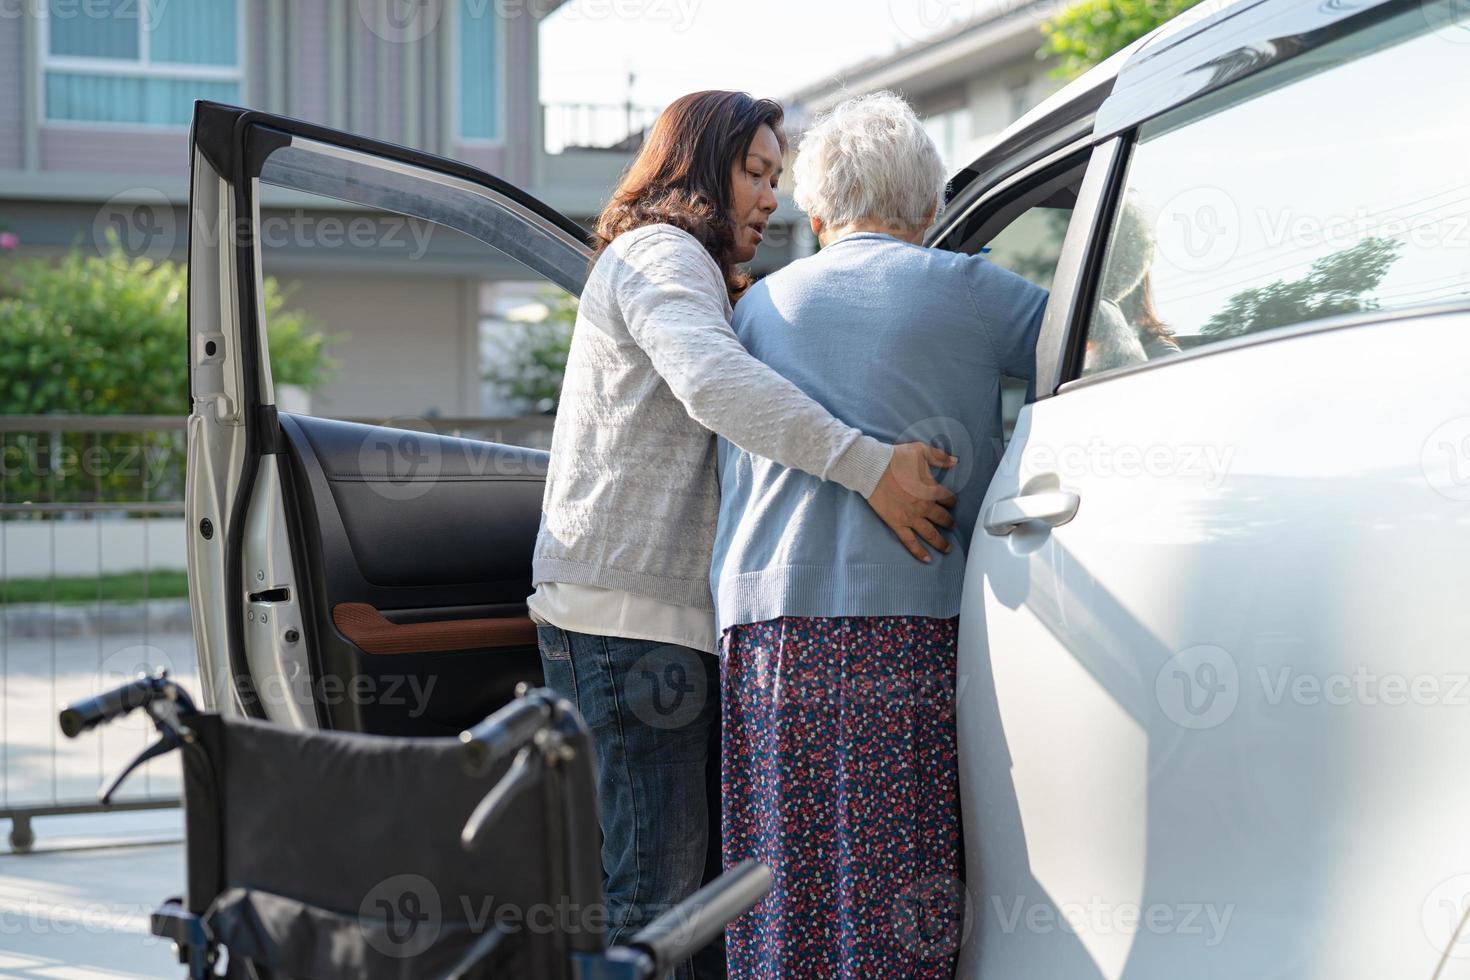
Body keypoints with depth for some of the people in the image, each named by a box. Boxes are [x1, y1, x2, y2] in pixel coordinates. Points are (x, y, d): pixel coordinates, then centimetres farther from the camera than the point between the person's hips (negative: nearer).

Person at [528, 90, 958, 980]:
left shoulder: (694, 276, 31)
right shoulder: (660, 253, -4)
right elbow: (715, 381, -24)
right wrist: (870, 465, -30)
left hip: (678, 614, 10)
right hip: (630, 613, -10)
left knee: (712, 883, 9)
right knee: (656, 891, -11)